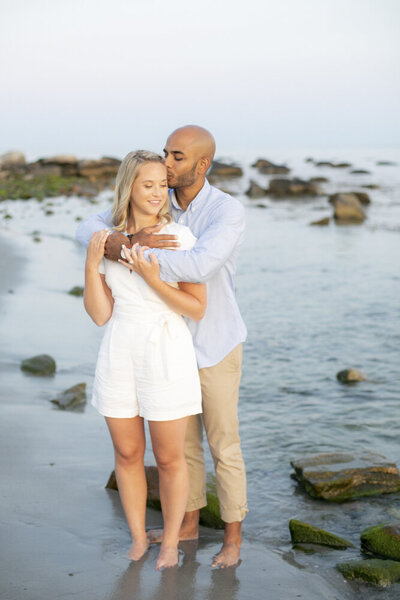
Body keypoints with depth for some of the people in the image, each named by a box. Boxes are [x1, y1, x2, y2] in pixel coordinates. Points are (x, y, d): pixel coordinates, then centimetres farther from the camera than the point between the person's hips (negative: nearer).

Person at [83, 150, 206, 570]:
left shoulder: (181, 237, -9)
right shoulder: (109, 240, 1)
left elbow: (197, 309, -9)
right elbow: (100, 314, -4)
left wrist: (152, 279, -23)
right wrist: (91, 264, -17)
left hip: (167, 357, -3)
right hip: (119, 357, 3)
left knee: (169, 458, 8)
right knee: (127, 454, 15)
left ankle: (170, 543, 30)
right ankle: (138, 537, 35)